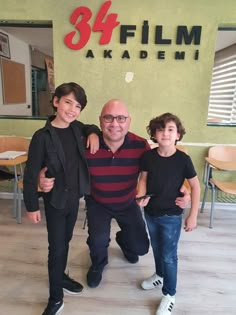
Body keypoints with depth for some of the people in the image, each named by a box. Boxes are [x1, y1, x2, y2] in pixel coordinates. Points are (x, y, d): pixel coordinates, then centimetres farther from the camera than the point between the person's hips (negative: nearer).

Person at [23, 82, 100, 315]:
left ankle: (61, 276, 47)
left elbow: (91, 127, 22)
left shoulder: (77, 128, -2)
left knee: (65, 241, 23)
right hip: (55, 200, -5)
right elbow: (30, 174, -13)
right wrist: (31, 206, -9)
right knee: (56, 247, 5)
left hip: (74, 198, 5)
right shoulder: (42, 136, -18)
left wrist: (93, 134, -2)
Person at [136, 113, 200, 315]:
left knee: (169, 255, 9)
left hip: (172, 216, -3)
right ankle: (160, 275, 52)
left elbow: (195, 186, -8)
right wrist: (141, 196, -17)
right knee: (157, 249, 24)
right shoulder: (148, 156, -11)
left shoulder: (183, 159, -18)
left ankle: (169, 294, 32)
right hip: (151, 213, 4)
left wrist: (193, 216, -7)